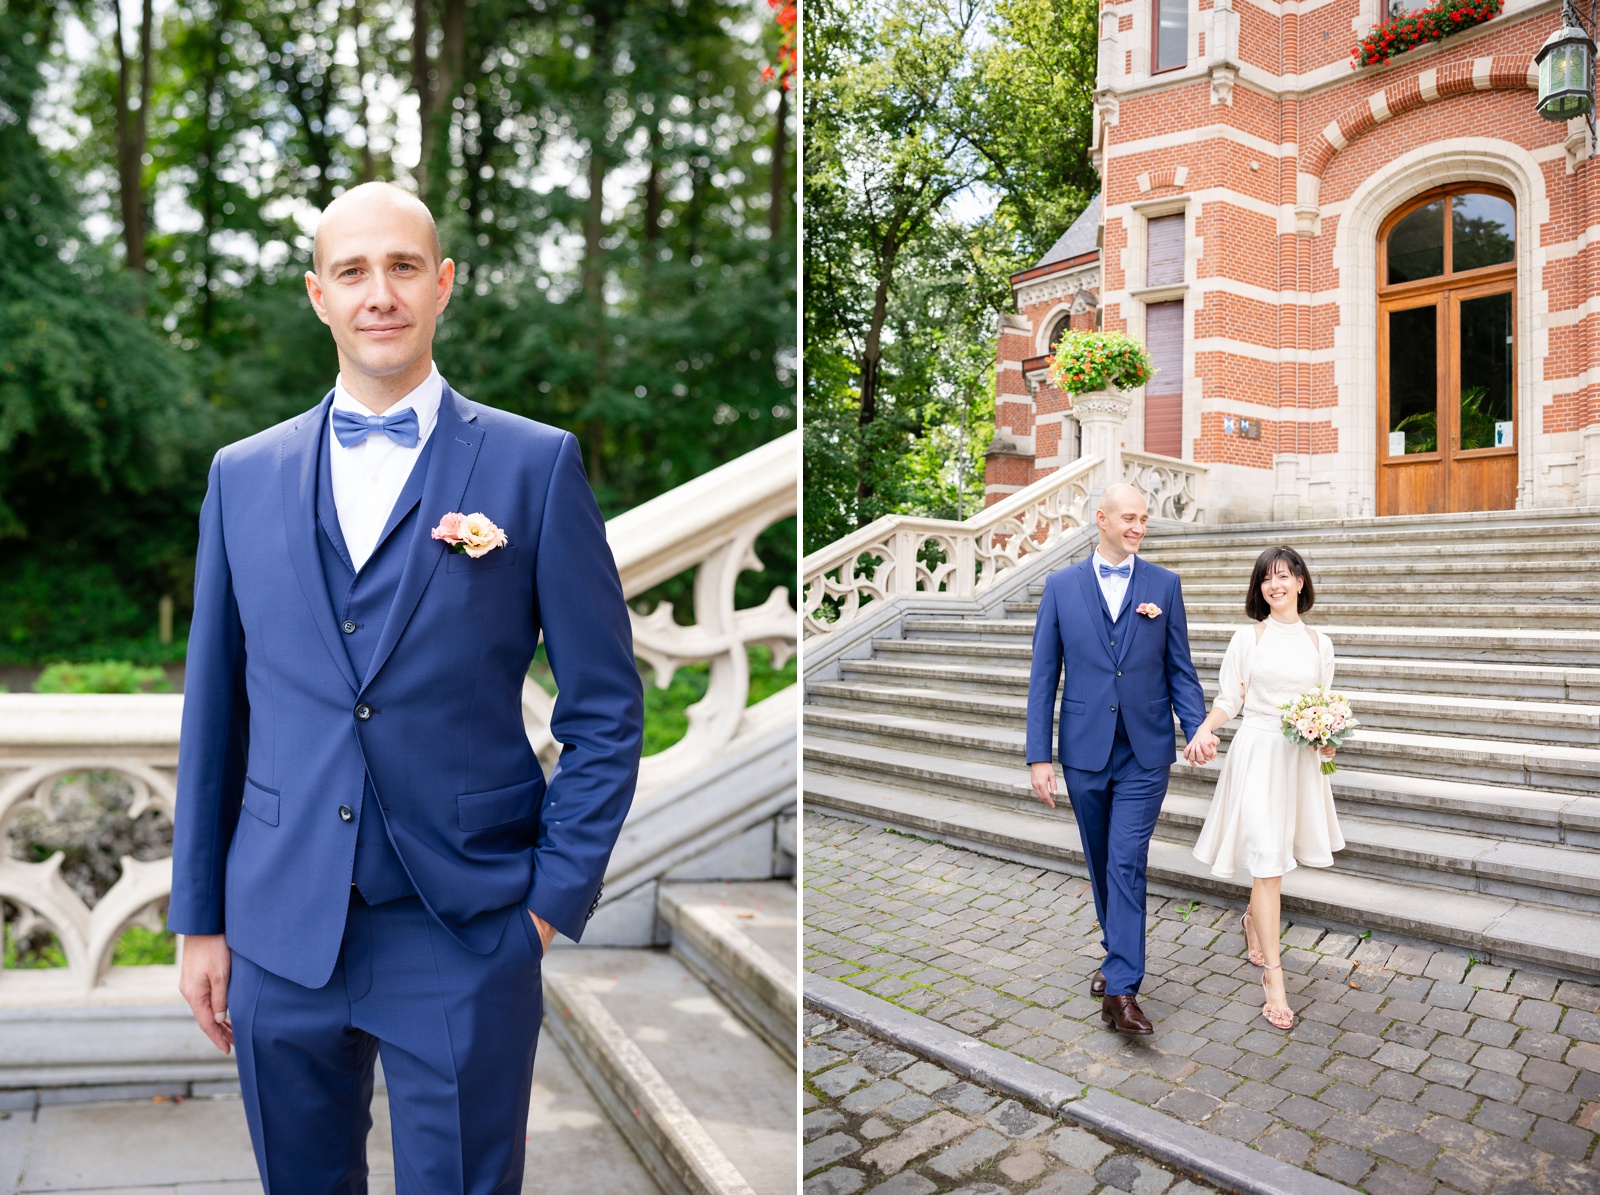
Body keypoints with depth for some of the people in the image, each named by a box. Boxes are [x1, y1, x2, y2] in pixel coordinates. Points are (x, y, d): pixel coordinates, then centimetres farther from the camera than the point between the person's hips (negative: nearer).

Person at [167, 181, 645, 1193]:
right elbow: (214, 709, 9)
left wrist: (552, 902, -8)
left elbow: (606, 710, -5)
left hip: (467, 940, -3)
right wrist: (200, 918, 9)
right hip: (279, 933, 4)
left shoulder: (537, 465, -6)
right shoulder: (243, 476, 6)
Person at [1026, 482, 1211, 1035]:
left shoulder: (1164, 584, 2)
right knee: (1101, 863, 16)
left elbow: (1179, 668, 4)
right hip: (1084, 751, 2)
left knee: (1127, 865, -6)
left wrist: (1197, 728, -12)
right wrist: (1038, 756, -5)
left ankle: (1121, 990, -1)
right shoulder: (1060, 585, 0)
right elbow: (1043, 676, 0)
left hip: (1144, 753, -1)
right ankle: (1117, 953, 38)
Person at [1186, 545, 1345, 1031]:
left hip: (1301, 756, 4)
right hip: (1257, 751, -3)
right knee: (1266, 861, -8)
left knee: (1276, 853, 14)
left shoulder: (1318, 642, 8)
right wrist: (1202, 732, -19)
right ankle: (1273, 977, -3)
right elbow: (1227, 700, -1)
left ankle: (1253, 919, 45)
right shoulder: (1248, 637, 0)